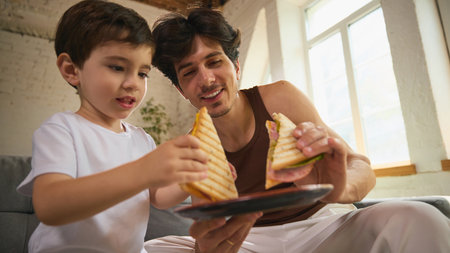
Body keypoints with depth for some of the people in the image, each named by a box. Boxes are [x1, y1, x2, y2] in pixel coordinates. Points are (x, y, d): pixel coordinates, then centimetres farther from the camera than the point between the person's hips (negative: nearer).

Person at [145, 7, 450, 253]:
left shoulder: (280, 97, -12)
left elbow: (363, 170, -14)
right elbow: (208, 226, -9)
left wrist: (340, 187, -39)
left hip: (324, 224, -1)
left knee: (420, 220, -31)